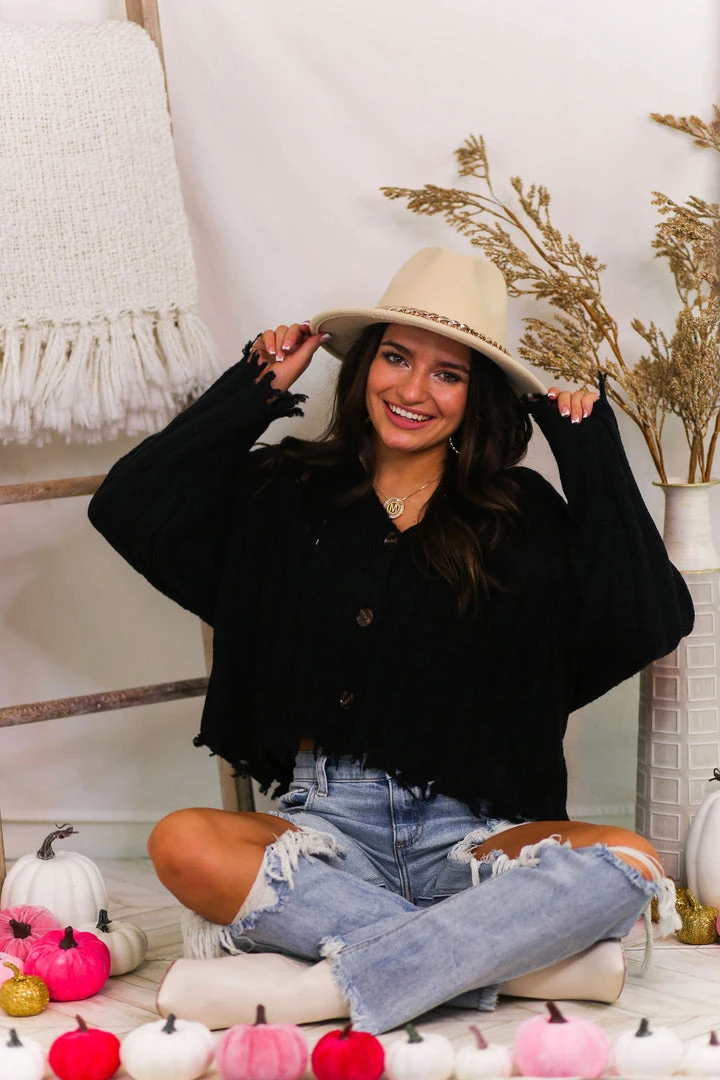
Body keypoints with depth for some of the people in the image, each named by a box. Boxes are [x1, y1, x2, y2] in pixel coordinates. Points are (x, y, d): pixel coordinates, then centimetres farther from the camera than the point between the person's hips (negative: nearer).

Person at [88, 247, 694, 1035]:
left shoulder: (524, 516, 5)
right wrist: (254, 391, 6)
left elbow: (651, 623, -6)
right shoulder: (288, 493, 10)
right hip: (328, 826, 1)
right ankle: (518, 959, -26)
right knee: (184, 845, -31)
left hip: (467, 831, 0)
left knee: (626, 863, -30)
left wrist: (592, 450, -3)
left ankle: (313, 989, -28)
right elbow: (129, 507, 3)